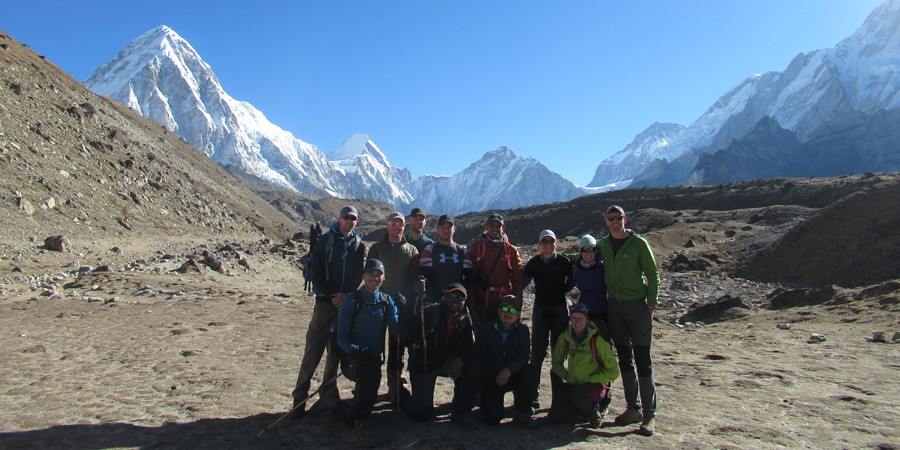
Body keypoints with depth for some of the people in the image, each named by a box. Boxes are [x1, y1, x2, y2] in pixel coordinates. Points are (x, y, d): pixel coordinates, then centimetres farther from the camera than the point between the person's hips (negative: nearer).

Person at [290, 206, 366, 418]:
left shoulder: (359, 245, 9)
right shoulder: (325, 240, 2)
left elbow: (359, 275, 3)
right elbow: (316, 273, -3)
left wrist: (346, 295, -12)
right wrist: (332, 294, -11)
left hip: (346, 304, 2)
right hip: (325, 303, -2)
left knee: (336, 351, 9)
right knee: (313, 350, -3)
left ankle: (328, 396, 20)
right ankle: (299, 398, 5)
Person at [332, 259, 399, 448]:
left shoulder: (387, 301, 8)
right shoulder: (352, 301, -4)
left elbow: (395, 332, -4)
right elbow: (341, 337, -5)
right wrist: (355, 350, -25)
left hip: (374, 359, 4)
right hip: (352, 359, -4)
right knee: (371, 371, -36)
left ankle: (341, 408, 31)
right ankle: (360, 426, -25)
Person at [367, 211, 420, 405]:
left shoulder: (411, 250, 11)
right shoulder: (377, 248, 8)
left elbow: (415, 277, 9)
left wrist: (407, 297, -5)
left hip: (402, 304, 1)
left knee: (398, 346, 3)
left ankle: (394, 388, 11)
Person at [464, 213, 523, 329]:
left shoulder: (511, 250, 9)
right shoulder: (476, 248, 4)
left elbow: (517, 279, 9)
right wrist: (471, 306, -5)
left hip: (504, 303, 2)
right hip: (481, 302, -1)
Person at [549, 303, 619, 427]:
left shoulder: (597, 340, -16)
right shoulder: (564, 337, -5)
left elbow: (613, 372, -10)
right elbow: (557, 362, 13)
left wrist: (590, 379, -14)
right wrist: (566, 376, -3)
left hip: (595, 384, -5)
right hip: (572, 384, 5)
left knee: (577, 395, -37)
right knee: (555, 418, -9)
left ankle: (593, 410, -2)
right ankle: (585, 405, 17)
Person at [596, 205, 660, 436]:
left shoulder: (638, 243, -5)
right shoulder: (603, 244, 7)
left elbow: (652, 274, -3)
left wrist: (651, 303, -8)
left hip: (637, 305, -4)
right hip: (614, 306, 5)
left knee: (643, 361, -3)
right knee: (624, 359, 10)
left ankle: (649, 413, 5)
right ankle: (634, 408, 20)